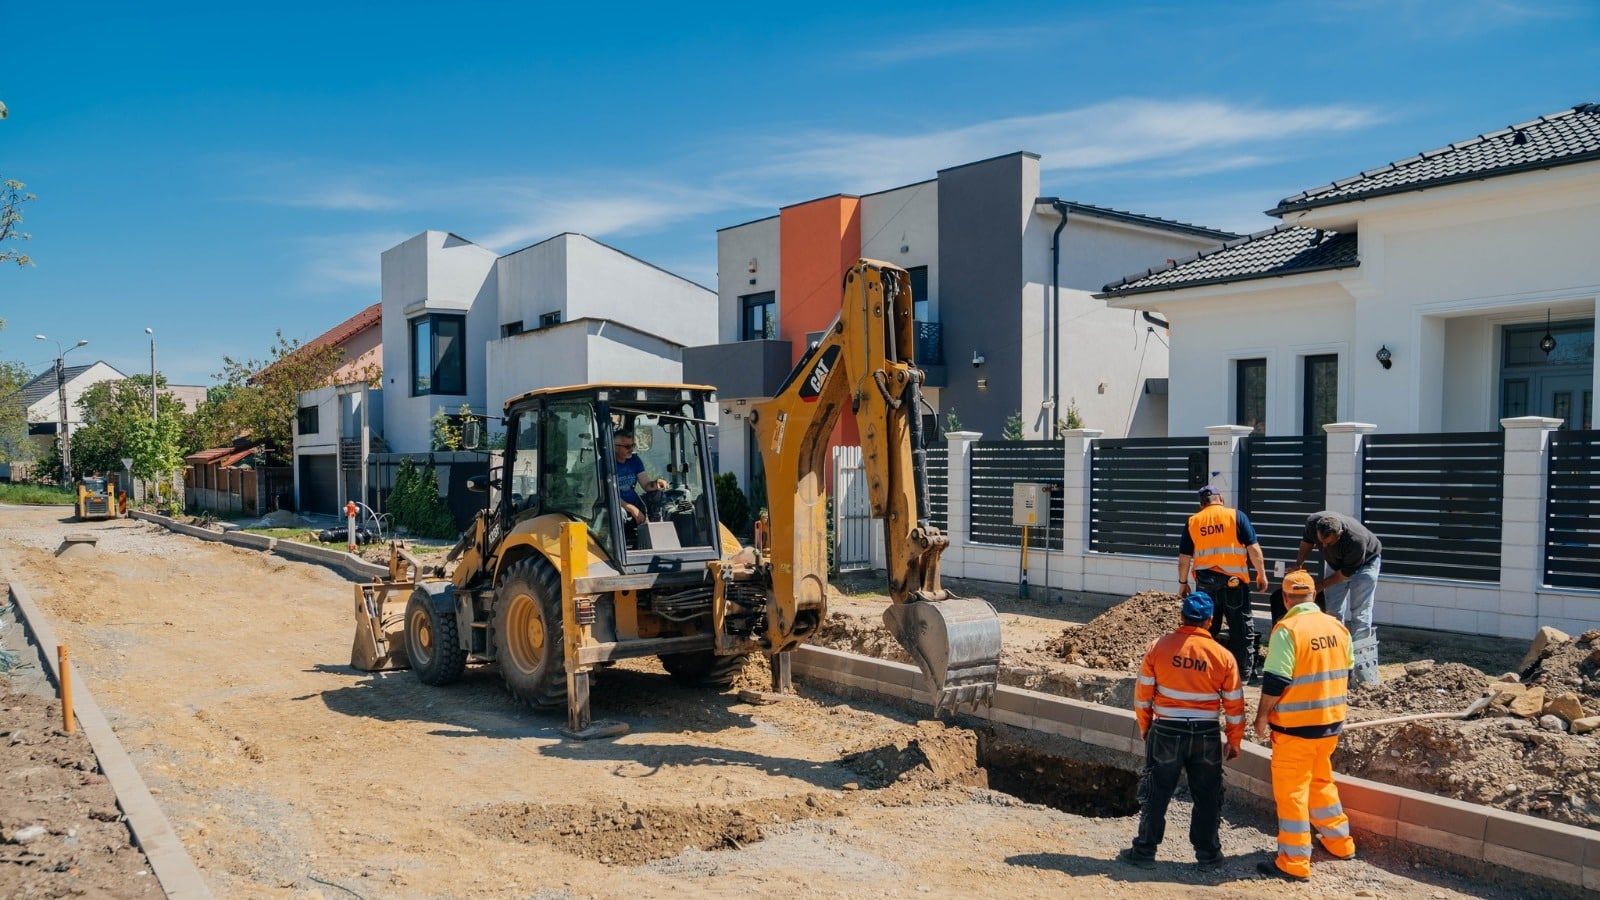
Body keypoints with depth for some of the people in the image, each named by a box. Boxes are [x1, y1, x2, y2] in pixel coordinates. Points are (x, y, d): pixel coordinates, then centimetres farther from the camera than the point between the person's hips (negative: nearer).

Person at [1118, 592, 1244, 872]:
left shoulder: (1159, 646, -7)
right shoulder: (1223, 656, -5)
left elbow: (1143, 692, -2)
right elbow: (1234, 703, 0)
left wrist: (1145, 726, 12)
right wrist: (1234, 741, 12)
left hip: (1166, 732, -1)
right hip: (1207, 735, 1)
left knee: (1156, 794, 10)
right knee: (1207, 796, 15)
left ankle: (1145, 851, 16)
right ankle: (1207, 854, 23)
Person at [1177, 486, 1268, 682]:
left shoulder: (1193, 522, 4)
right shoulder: (1236, 516, -2)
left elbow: (1184, 558, 6)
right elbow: (1253, 548, -7)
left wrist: (1183, 582, 16)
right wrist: (1261, 574, 2)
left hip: (1205, 583, 3)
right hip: (1234, 581, -2)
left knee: (1207, 629, 14)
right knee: (1242, 628, 8)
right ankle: (1244, 673, 12)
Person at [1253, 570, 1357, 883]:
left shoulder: (1287, 630, -19)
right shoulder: (1337, 628, 3)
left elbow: (1275, 681, -20)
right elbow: (1344, 673, 14)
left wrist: (1262, 717, -8)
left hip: (1295, 726, -7)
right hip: (1331, 722, 7)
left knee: (1291, 790, 2)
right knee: (1321, 781, 25)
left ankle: (1294, 862, 6)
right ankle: (1339, 842, 37)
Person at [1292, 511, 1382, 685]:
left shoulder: (1356, 540, -41)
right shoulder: (1313, 522, -28)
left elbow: (1346, 572, -27)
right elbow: (1306, 541, -3)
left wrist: (1320, 586, -23)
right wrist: (1298, 564, -10)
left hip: (1364, 563, -5)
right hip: (1338, 563, 5)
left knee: (1359, 615, -12)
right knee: (1335, 612, 1)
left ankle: (1365, 677, -11)